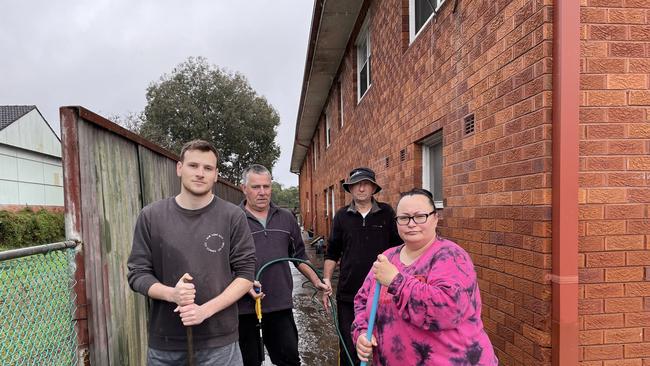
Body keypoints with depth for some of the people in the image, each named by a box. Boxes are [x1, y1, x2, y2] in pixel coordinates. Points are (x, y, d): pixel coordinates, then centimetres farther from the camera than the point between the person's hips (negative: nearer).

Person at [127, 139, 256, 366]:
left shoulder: (233, 216, -5)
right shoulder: (151, 216, 0)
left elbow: (245, 274, -5)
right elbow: (137, 273, 2)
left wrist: (206, 309, -16)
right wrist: (171, 294, -17)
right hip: (164, 341, 2)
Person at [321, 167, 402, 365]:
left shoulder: (387, 213, -3)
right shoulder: (342, 216, 2)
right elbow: (332, 253, 7)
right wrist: (326, 280, 0)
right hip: (348, 293, 1)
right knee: (349, 346, 11)